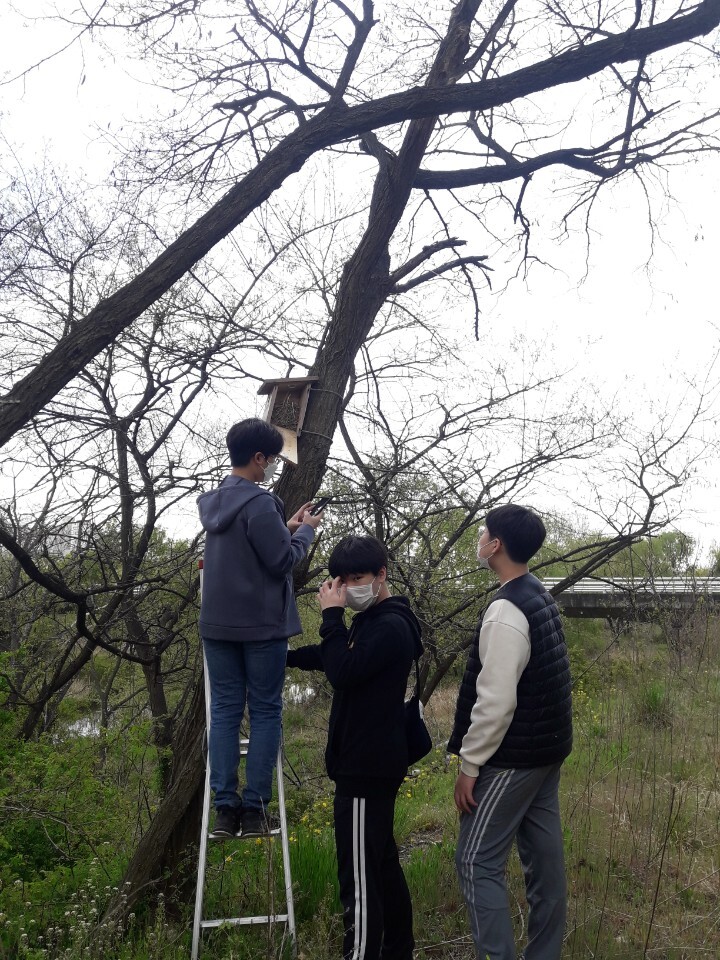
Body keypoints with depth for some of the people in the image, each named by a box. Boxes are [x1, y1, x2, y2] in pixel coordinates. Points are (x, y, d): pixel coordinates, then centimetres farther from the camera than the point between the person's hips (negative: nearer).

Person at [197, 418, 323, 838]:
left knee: (224, 711, 8)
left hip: (218, 624, 7)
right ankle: (254, 807, 4)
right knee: (265, 712, 4)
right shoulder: (259, 503, -16)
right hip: (261, 625, -6)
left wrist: (287, 526, 16)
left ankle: (225, 808, 7)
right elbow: (282, 560, -14)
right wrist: (305, 531, 2)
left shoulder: (212, 502, 10)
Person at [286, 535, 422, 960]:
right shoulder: (371, 621, 15)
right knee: (383, 864, 19)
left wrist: (331, 615, -17)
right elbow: (335, 658, 30)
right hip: (371, 762, 11)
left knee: (359, 878, -7)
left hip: (368, 767, -11)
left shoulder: (391, 626, -17)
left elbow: (343, 671, -25)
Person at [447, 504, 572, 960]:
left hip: (514, 757, -9)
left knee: (478, 862, 0)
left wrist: (469, 765, -15)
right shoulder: (542, 597, 7)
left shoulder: (505, 613, -22)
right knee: (545, 856, 14)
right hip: (548, 749, 9)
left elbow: (495, 703, -24)